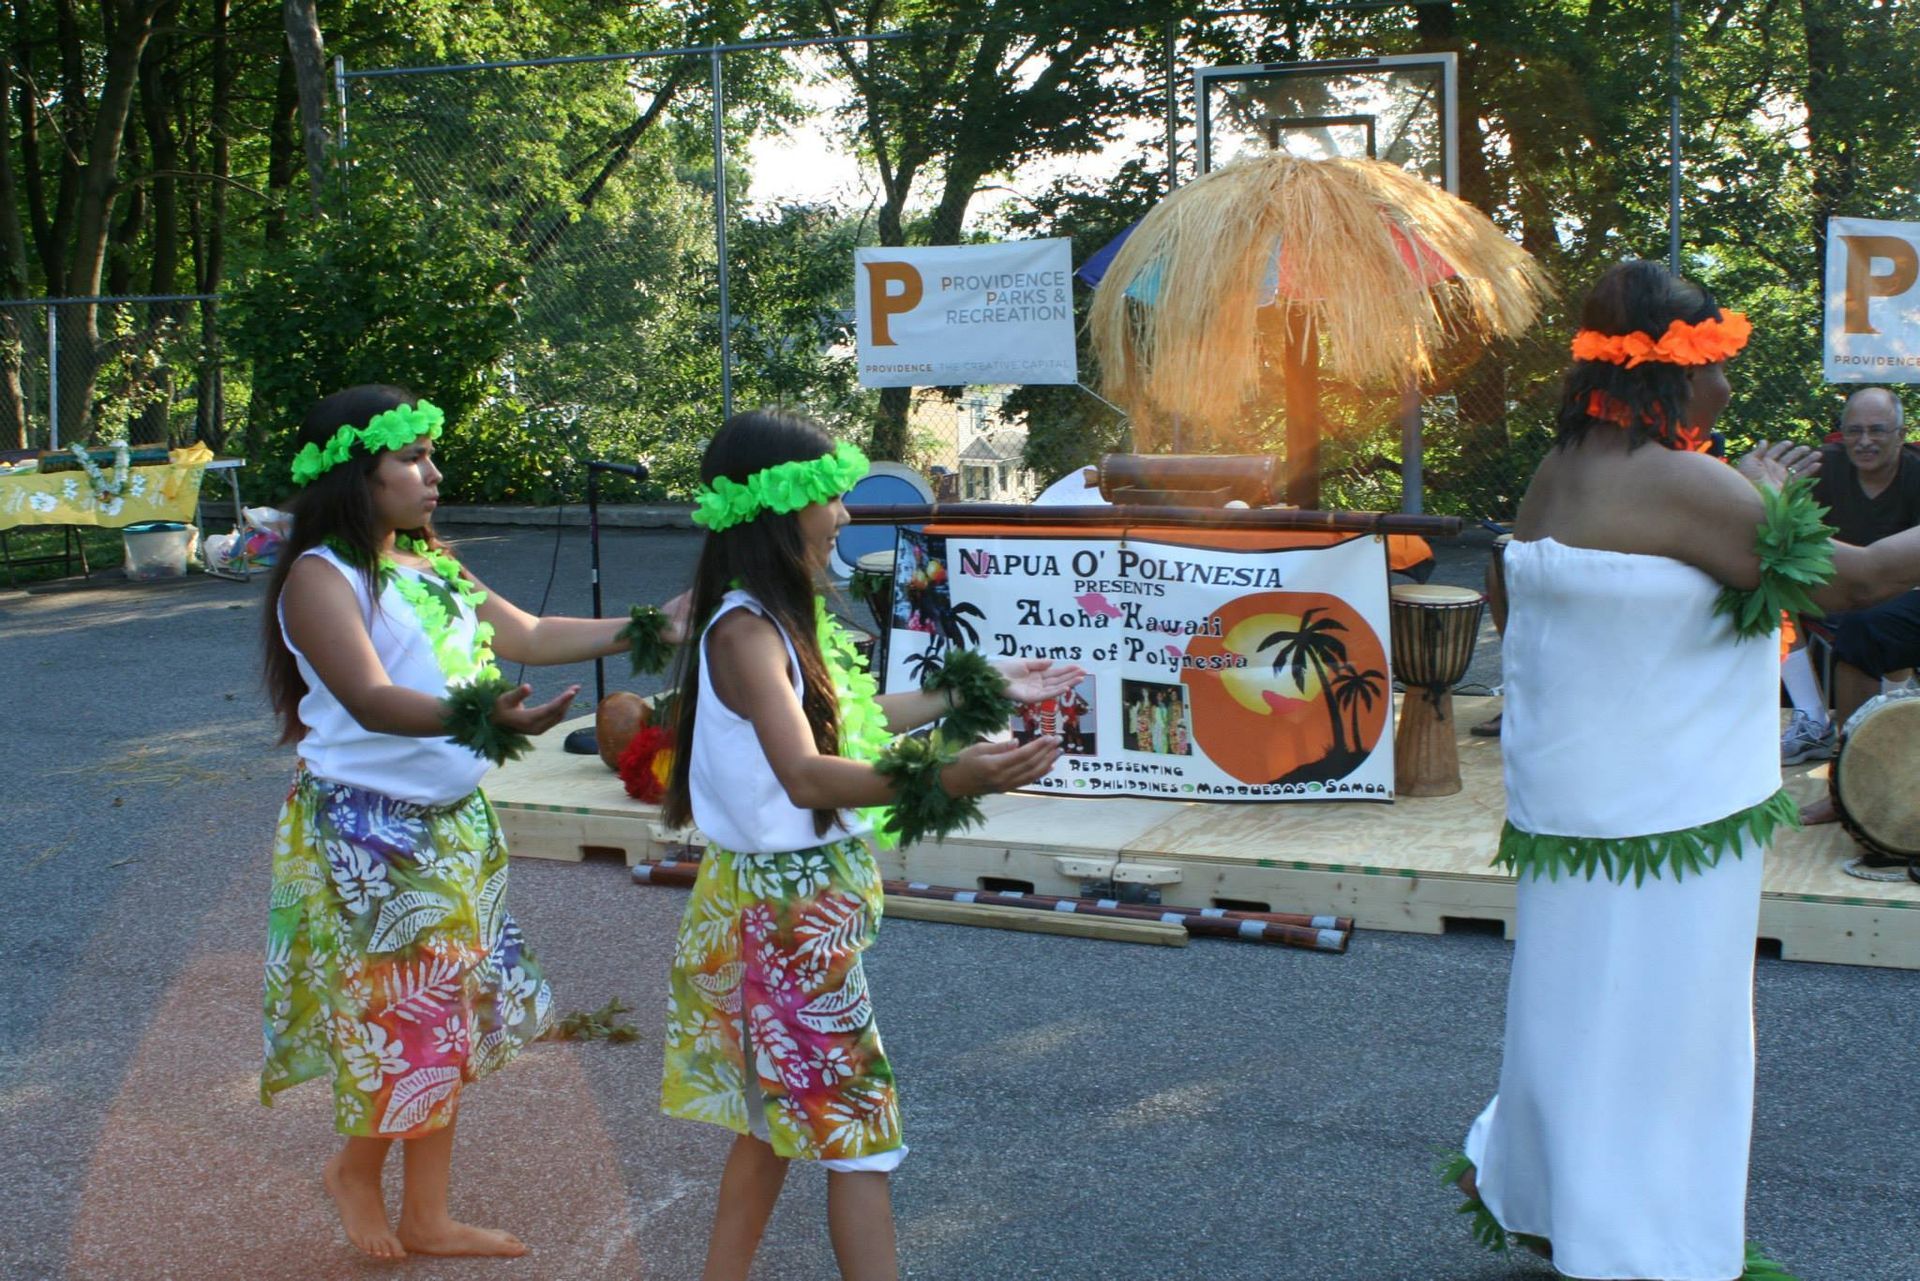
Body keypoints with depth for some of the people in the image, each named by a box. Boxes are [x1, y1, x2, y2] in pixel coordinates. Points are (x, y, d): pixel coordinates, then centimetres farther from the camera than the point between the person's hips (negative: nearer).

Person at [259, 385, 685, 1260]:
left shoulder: (432, 567, 10)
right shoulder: (320, 578, -15)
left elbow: (530, 637, 15)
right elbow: (370, 699, -28)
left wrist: (650, 629, 11)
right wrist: (477, 717, -44)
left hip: (456, 826, 8)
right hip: (367, 834, -8)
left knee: (449, 1019, 11)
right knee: (395, 1021, -1)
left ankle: (427, 1218, 22)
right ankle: (356, 1171, 27)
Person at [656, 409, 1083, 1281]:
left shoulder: (781, 619, 8)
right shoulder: (744, 630, -22)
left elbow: (853, 719, 21)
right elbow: (805, 776, -35)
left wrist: (979, 693, 29)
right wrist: (946, 780, -49)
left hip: (801, 903, 10)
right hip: (783, 908, -10)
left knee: (777, 1119, 18)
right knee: (857, 1128, -4)